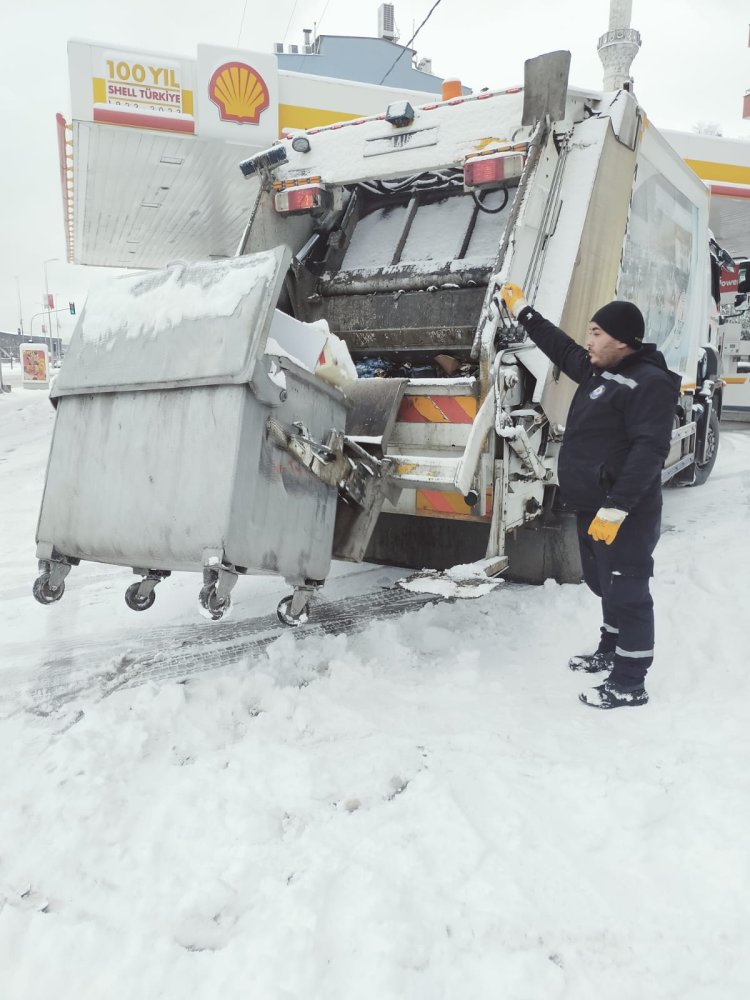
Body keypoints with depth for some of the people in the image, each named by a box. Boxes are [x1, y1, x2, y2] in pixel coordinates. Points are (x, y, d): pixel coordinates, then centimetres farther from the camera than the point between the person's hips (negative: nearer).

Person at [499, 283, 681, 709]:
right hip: (592, 507, 10)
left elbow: (649, 451, -26)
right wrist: (523, 310, 33)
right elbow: (562, 348, 29)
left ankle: (629, 683, 8)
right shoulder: (600, 370, 12)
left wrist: (616, 508, -30)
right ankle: (611, 651, 40)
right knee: (607, 585, 22)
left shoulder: (650, 383, -18)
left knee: (627, 591, -2)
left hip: (623, 514, -10)